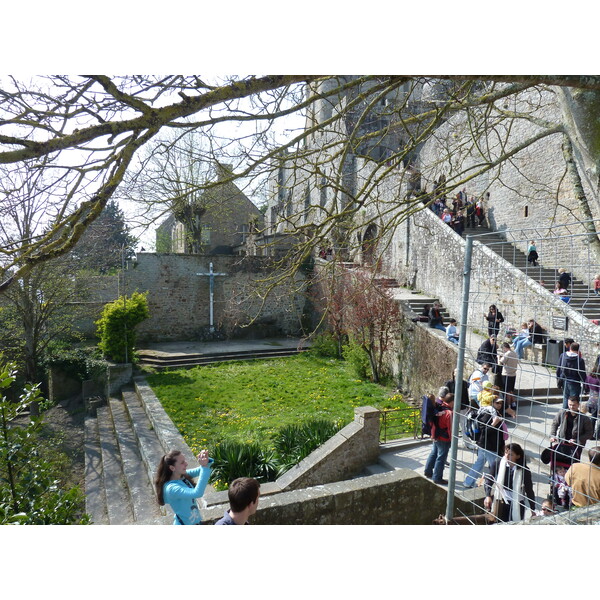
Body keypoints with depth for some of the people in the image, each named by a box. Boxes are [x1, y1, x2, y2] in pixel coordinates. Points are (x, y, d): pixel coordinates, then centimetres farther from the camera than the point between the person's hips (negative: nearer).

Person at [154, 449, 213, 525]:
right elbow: (197, 493, -43)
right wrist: (204, 467, -46)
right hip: (184, 525, -7)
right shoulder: (171, 488, -32)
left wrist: (206, 461, -34)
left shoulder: (183, 475, -9)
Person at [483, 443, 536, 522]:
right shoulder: (498, 462, -14)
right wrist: (488, 496, -18)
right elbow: (488, 479, -8)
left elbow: (529, 490, -5)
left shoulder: (524, 470, -15)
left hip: (517, 504, -1)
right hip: (501, 501, 1)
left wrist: (533, 510, 1)